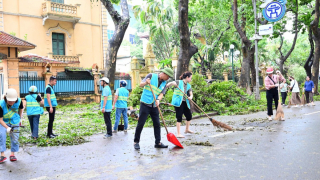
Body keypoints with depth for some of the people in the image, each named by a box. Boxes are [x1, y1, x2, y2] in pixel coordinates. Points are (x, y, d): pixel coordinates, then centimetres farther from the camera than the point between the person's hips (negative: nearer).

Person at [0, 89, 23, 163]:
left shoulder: (19, 101, -20)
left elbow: (21, 108, 7)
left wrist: (20, 117, 14)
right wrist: (7, 127, -37)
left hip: (14, 122, 3)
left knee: (15, 138, 2)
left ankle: (12, 154, 21)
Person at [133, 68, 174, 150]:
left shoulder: (164, 83, 9)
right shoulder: (151, 76, -3)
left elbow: (161, 94, -1)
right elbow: (141, 84, -5)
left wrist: (158, 100, -22)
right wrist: (146, 82, -27)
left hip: (154, 106, 5)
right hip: (145, 104, -5)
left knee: (157, 124, 6)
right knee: (141, 123, -4)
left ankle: (158, 143, 14)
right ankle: (136, 142, 7)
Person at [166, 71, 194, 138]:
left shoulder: (189, 86, 13)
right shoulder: (179, 82, -6)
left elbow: (191, 94, 8)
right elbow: (172, 83, -19)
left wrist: (190, 97, -16)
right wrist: (169, 84, -43)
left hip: (185, 103, 7)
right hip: (178, 102, -7)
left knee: (189, 116, 15)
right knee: (179, 117, -8)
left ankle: (187, 129, 39)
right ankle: (178, 134, -1)